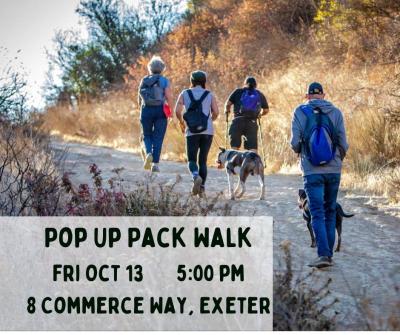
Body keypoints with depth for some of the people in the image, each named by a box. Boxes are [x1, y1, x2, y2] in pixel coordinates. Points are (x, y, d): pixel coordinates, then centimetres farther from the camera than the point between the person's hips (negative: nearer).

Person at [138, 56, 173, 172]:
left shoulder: (144, 81, 7)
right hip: (160, 110, -1)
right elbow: (169, 98, -9)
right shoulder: (164, 81, 0)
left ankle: (148, 153, -13)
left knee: (147, 135, 15)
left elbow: (140, 99, 8)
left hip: (146, 110, 1)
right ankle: (155, 163, -2)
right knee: (158, 138, 3)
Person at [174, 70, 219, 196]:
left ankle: (196, 176, -28)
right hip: (207, 131, 1)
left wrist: (182, 122, 15)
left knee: (192, 160, 2)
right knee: (203, 160, 11)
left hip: (192, 131, -1)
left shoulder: (184, 94, 7)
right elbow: (215, 112, -1)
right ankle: (201, 188, 4)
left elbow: (177, 111, -3)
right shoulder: (210, 95, 8)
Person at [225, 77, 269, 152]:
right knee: (252, 147, 1)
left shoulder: (238, 92, 10)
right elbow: (266, 110, 19)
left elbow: (228, 104, 1)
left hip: (238, 121, -1)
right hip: (252, 122, 1)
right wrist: (259, 114, 39)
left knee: (235, 146, 5)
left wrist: (227, 112, 21)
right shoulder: (260, 95, 16)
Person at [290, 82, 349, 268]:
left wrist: (300, 152, 17)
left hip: (312, 171, -2)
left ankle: (323, 254, -17)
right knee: (330, 212, 14)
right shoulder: (335, 113, 1)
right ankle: (329, 254, 16)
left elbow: (295, 143, -6)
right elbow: (343, 144, -1)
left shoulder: (300, 112, -2)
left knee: (318, 214, -3)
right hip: (334, 171, 2)